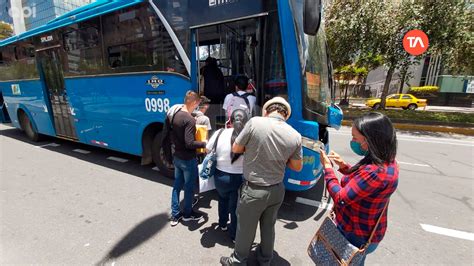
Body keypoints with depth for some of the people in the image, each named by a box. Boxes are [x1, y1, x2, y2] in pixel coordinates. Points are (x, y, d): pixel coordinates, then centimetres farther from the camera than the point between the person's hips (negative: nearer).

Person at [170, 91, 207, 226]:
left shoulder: (175, 115, 2)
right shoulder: (189, 119, -24)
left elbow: (172, 137, 10)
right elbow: (189, 143, -27)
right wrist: (204, 143, -15)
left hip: (177, 157, 8)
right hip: (188, 159, -8)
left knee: (177, 186, 18)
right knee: (189, 187, 12)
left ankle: (175, 215, 30)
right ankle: (187, 214, 31)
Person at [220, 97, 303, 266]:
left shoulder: (255, 122, -19)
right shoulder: (295, 135, -8)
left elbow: (236, 149, -7)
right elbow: (297, 167, 4)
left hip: (254, 190, -4)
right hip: (277, 190, 4)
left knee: (245, 228, 18)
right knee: (268, 227, 25)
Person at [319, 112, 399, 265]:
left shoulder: (375, 172, -36)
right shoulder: (387, 163, -4)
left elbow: (340, 198, -29)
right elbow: (361, 181, 11)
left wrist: (327, 167, -19)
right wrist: (343, 166, -2)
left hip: (356, 235, -8)